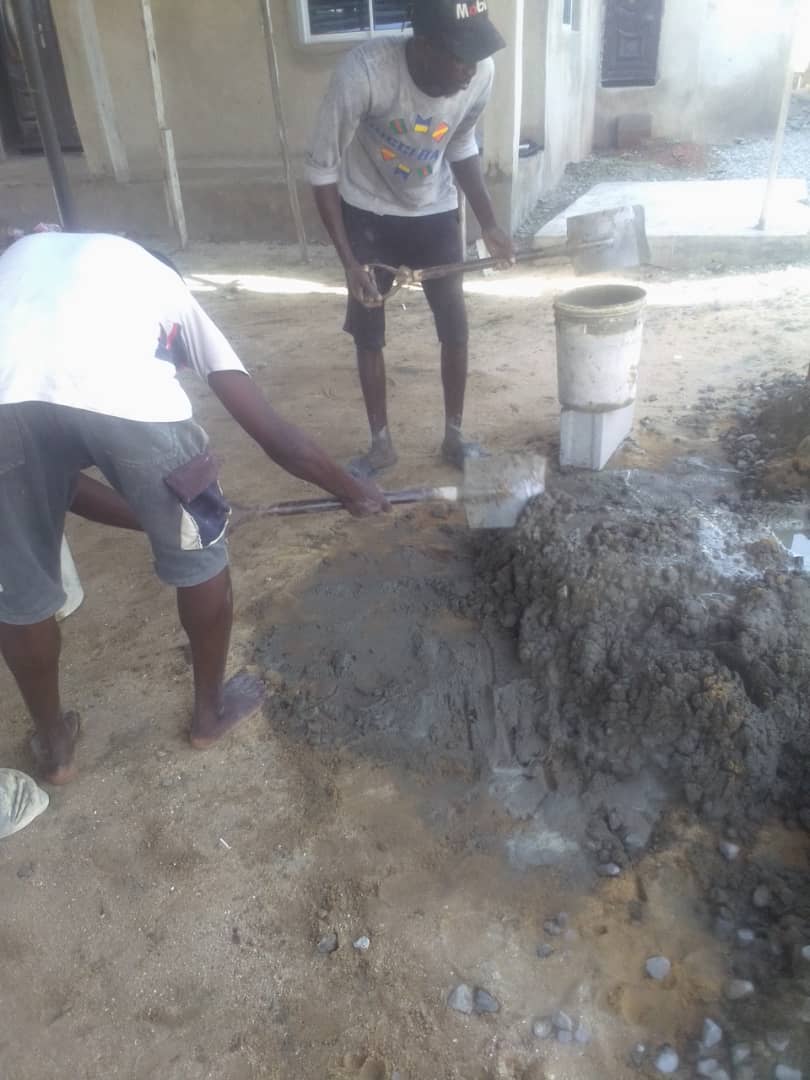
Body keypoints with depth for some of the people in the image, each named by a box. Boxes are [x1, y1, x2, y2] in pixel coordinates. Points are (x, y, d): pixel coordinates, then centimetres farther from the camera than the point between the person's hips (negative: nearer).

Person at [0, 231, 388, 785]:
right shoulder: (160, 281, 35)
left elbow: (53, 477, 35)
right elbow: (276, 436, 28)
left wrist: (140, 513, 47)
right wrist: (352, 490, 43)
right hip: (125, 394, -2)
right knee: (200, 553, 26)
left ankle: (53, 742, 49)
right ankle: (211, 709, 47)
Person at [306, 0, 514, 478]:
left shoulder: (481, 73, -21)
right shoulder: (363, 72, -32)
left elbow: (462, 148, 0)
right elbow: (323, 169, -21)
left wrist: (490, 223, -7)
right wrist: (350, 260, -25)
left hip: (435, 212, 2)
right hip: (369, 213, -2)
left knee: (455, 325, 0)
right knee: (368, 332, 1)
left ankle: (455, 435, 17)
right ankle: (382, 443, 16)